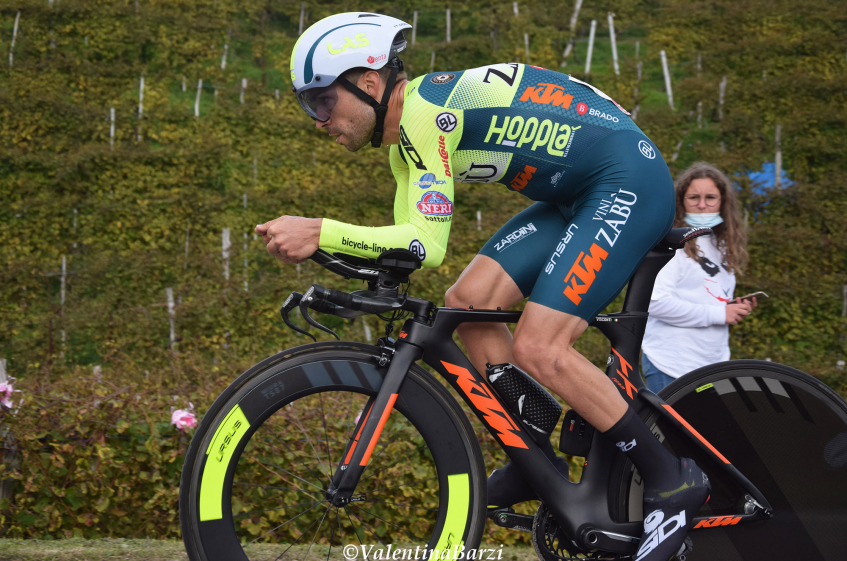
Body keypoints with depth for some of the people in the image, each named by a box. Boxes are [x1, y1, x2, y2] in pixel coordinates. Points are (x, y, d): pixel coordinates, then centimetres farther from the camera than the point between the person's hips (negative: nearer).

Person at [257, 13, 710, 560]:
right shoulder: (407, 133, 11)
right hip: (577, 195, 10)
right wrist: (318, 244, -3)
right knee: (468, 302, 1)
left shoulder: (426, 108, -20)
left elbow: (427, 243, -26)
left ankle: (674, 480, -5)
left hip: (631, 182, -10)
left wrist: (320, 231, -29)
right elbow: (407, 240, 9)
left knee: (538, 349, -16)